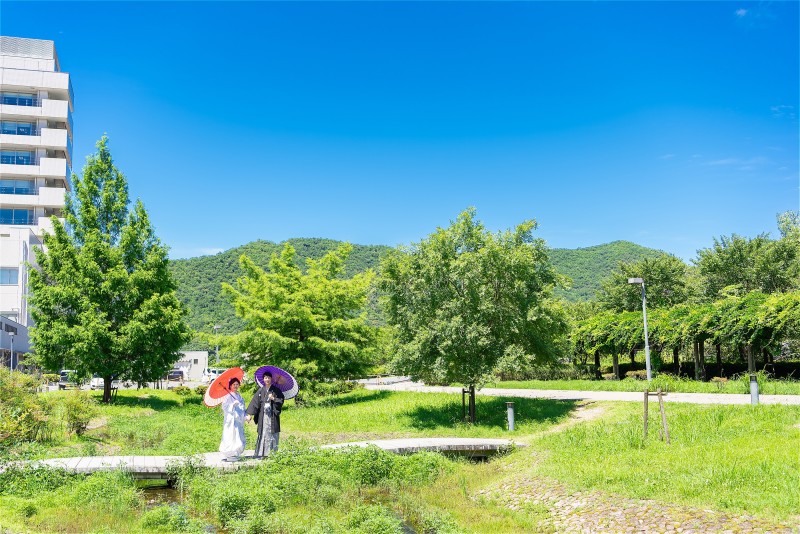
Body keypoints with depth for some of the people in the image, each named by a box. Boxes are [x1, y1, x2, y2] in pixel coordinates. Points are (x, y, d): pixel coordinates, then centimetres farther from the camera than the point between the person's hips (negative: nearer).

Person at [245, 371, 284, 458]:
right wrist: (249, 414, -5)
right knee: (263, 434, -1)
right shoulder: (260, 391, 7)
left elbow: (281, 401, 2)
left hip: (273, 416, -1)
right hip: (263, 416, 1)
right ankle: (261, 453, 2)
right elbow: (255, 402, 2)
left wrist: (274, 399, -16)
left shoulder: (276, 390, 4)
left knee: (273, 434, -3)